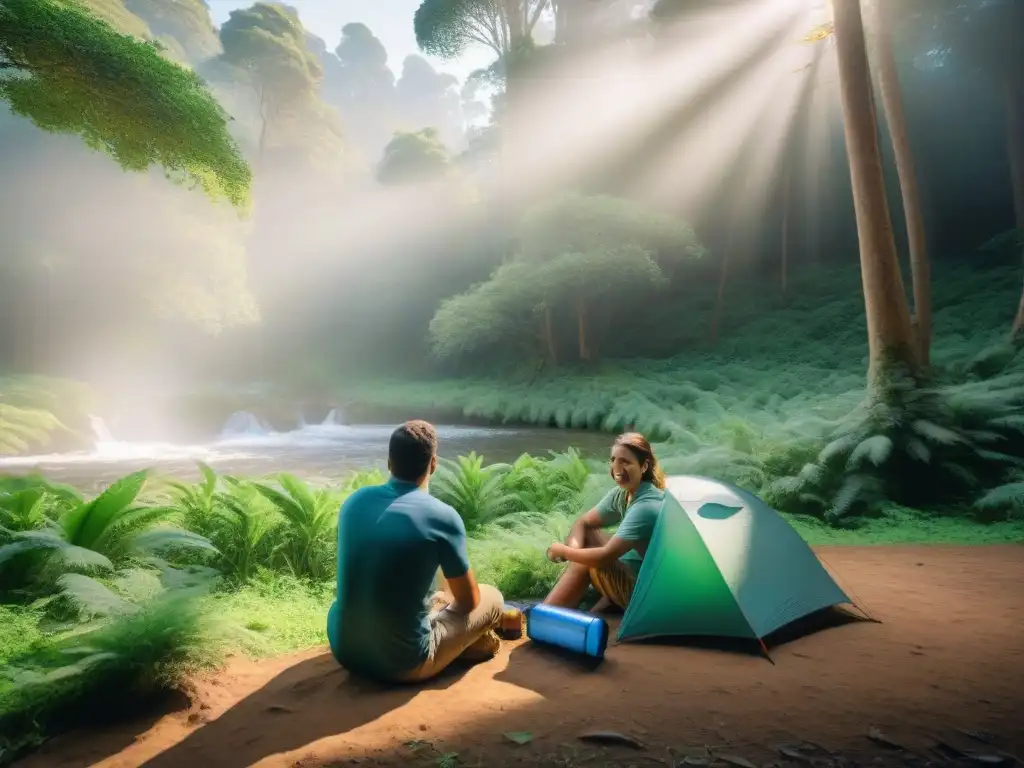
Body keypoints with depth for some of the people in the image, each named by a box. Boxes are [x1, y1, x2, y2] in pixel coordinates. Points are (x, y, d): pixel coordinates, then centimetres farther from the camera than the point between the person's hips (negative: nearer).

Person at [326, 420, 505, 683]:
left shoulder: (354, 500, -1)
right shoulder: (442, 517, -17)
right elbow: (469, 599, -3)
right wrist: (447, 601, 22)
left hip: (343, 649, 6)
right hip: (402, 663, -5)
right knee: (491, 598, 12)